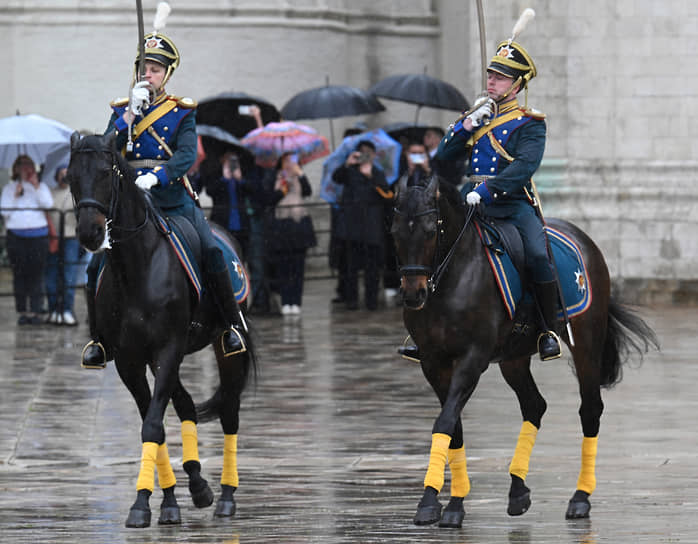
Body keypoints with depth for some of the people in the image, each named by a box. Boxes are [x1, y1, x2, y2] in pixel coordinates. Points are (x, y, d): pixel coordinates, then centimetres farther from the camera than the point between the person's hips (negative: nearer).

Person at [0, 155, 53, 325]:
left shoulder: (41, 186, 12)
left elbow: (48, 204, -4)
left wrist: (36, 187, -9)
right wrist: (15, 196, -6)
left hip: (38, 234, -1)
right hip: (16, 235, 1)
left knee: (36, 274, -5)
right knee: (19, 274, -1)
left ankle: (36, 311, -4)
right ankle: (22, 311, 4)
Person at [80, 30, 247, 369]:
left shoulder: (182, 113, 5)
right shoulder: (122, 111, 11)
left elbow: (187, 155, -11)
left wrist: (156, 176, -30)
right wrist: (130, 114, -15)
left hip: (174, 202, -2)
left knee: (211, 252, -22)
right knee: (97, 267, -11)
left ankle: (232, 325, -9)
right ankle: (98, 340, 2)